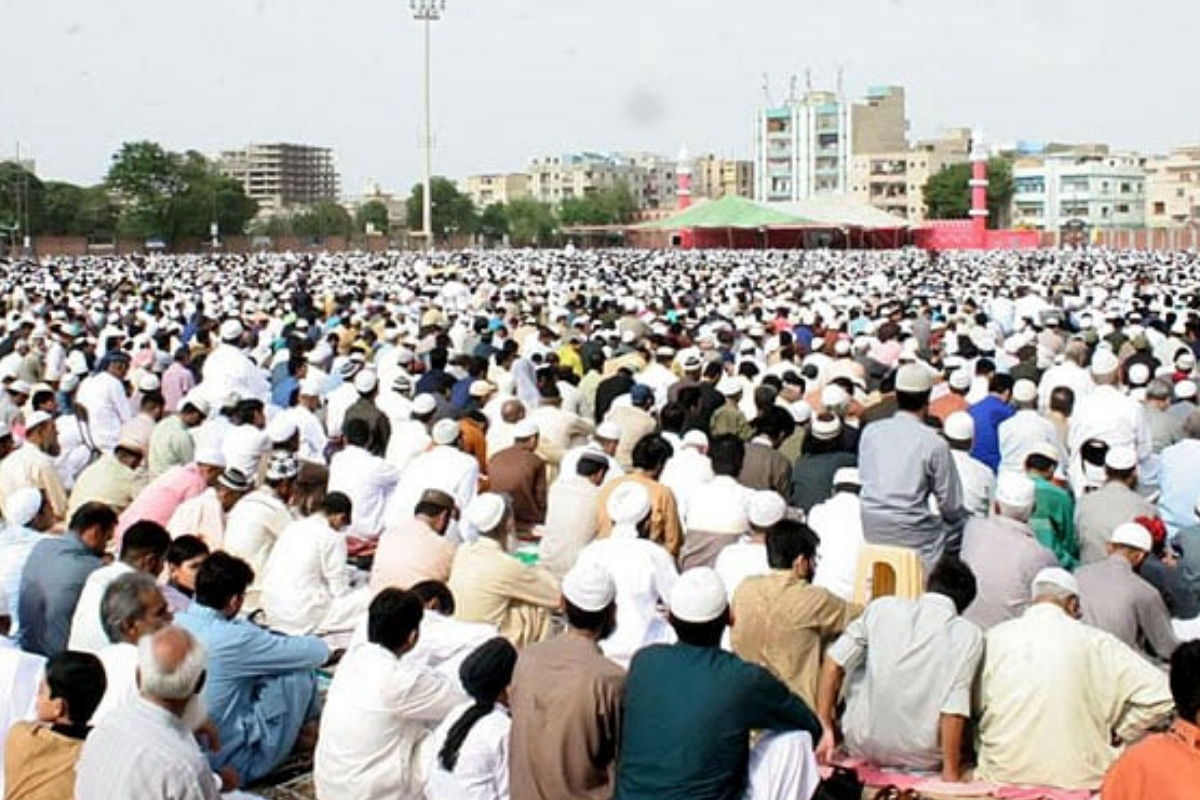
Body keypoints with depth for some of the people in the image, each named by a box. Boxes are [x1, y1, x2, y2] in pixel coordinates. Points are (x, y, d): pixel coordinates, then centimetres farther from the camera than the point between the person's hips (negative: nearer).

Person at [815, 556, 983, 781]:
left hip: (862, 748, 0)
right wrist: (951, 773, -12)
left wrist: (825, 728, 1)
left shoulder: (882, 607, -3)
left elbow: (834, 662, -5)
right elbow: (954, 709, -17)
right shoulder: (970, 635, -8)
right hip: (923, 760, 0)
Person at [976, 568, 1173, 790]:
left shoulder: (994, 638, 1)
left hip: (1003, 774, 2)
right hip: (1076, 778, -1)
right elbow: (1159, 696, -1)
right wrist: (1117, 732, 11)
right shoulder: (1094, 642, 0)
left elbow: (975, 708, 5)